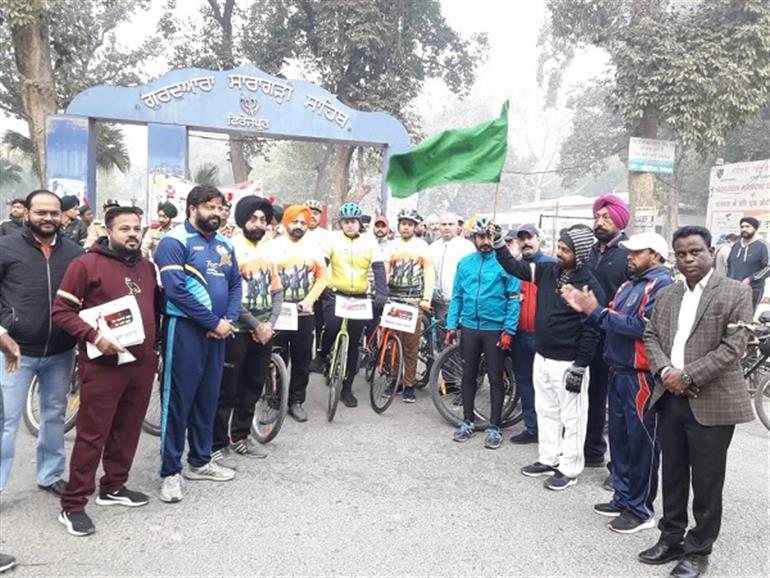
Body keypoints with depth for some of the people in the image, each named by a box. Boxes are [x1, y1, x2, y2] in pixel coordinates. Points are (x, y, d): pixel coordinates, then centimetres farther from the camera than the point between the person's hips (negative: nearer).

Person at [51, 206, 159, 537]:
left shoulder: (147, 267, 12)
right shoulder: (86, 264, -7)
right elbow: (61, 311, -9)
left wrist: (156, 346, 16)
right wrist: (94, 336, -20)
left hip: (142, 363, 6)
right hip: (103, 364, -6)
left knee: (128, 430, 14)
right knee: (92, 434, -1)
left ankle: (113, 487, 31)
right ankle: (73, 505, 10)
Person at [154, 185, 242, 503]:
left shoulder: (224, 244, 13)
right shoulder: (174, 242, -9)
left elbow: (235, 284, 14)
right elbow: (176, 290, -18)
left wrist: (229, 320, -4)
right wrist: (214, 322, -15)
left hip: (218, 331, 7)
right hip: (185, 329, -7)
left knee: (207, 398, 14)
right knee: (178, 399, 0)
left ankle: (200, 461, 28)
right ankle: (170, 471, 10)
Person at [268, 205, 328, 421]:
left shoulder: (313, 250, 8)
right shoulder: (273, 247, 0)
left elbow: (322, 276, 9)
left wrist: (309, 299, -4)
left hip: (304, 313, 2)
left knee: (302, 360, 7)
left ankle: (296, 401, 19)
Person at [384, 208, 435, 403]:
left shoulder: (422, 246, 3)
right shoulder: (392, 246, 9)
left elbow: (429, 275, 0)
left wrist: (426, 299, -7)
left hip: (413, 301, -2)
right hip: (392, 300, 2)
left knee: (411, 347, -1)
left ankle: (409, 385, 7)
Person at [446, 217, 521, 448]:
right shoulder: (465, 263, 5)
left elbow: (514, 299, -9)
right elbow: (457, 296, 8)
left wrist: (509, 330, -14)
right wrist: (451, 325, 3)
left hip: (495, 329, -4)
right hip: (469, 328, 4)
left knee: (495, 378, 5)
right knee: (468, 376, 13)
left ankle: (494, 426, 16)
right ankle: (467, 421, 26)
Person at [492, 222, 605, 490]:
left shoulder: (590, 287, -17)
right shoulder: (548, 271, 2)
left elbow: (591, 332, -17)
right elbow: (515, 267, 9)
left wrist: (579, 368, -17)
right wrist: (498, 242, -3)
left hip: (568, 364, -7)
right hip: (542, 358, 7)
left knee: (571, 417, 6)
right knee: (546, 411, 18)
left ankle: (569, 469, 19)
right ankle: (548, 459, 33)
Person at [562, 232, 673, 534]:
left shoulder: (662, 285, -12)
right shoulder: (629, 285, 15)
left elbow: (642, 327, -24)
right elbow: (611, 322, 12)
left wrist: (597, 311, -19)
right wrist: (586, 309, -3)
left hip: (642, 377, -9)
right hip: (618, 372, 9)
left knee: (641, 441, 1)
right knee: (619, 437, 15)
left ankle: (641, 510, 13)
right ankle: (623, 498, 28)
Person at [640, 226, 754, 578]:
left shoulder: (735, 292, -5)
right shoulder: (665, 296, 12)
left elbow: (733, 347, -13)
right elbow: (650, 337, 9)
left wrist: (687, 376, -17)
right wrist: (665, 371, -10)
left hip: (711, 403, -5)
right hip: (670, 399, 5)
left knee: (706, 482, 6)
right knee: (672, 475, 16)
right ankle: (671, 539, 31)